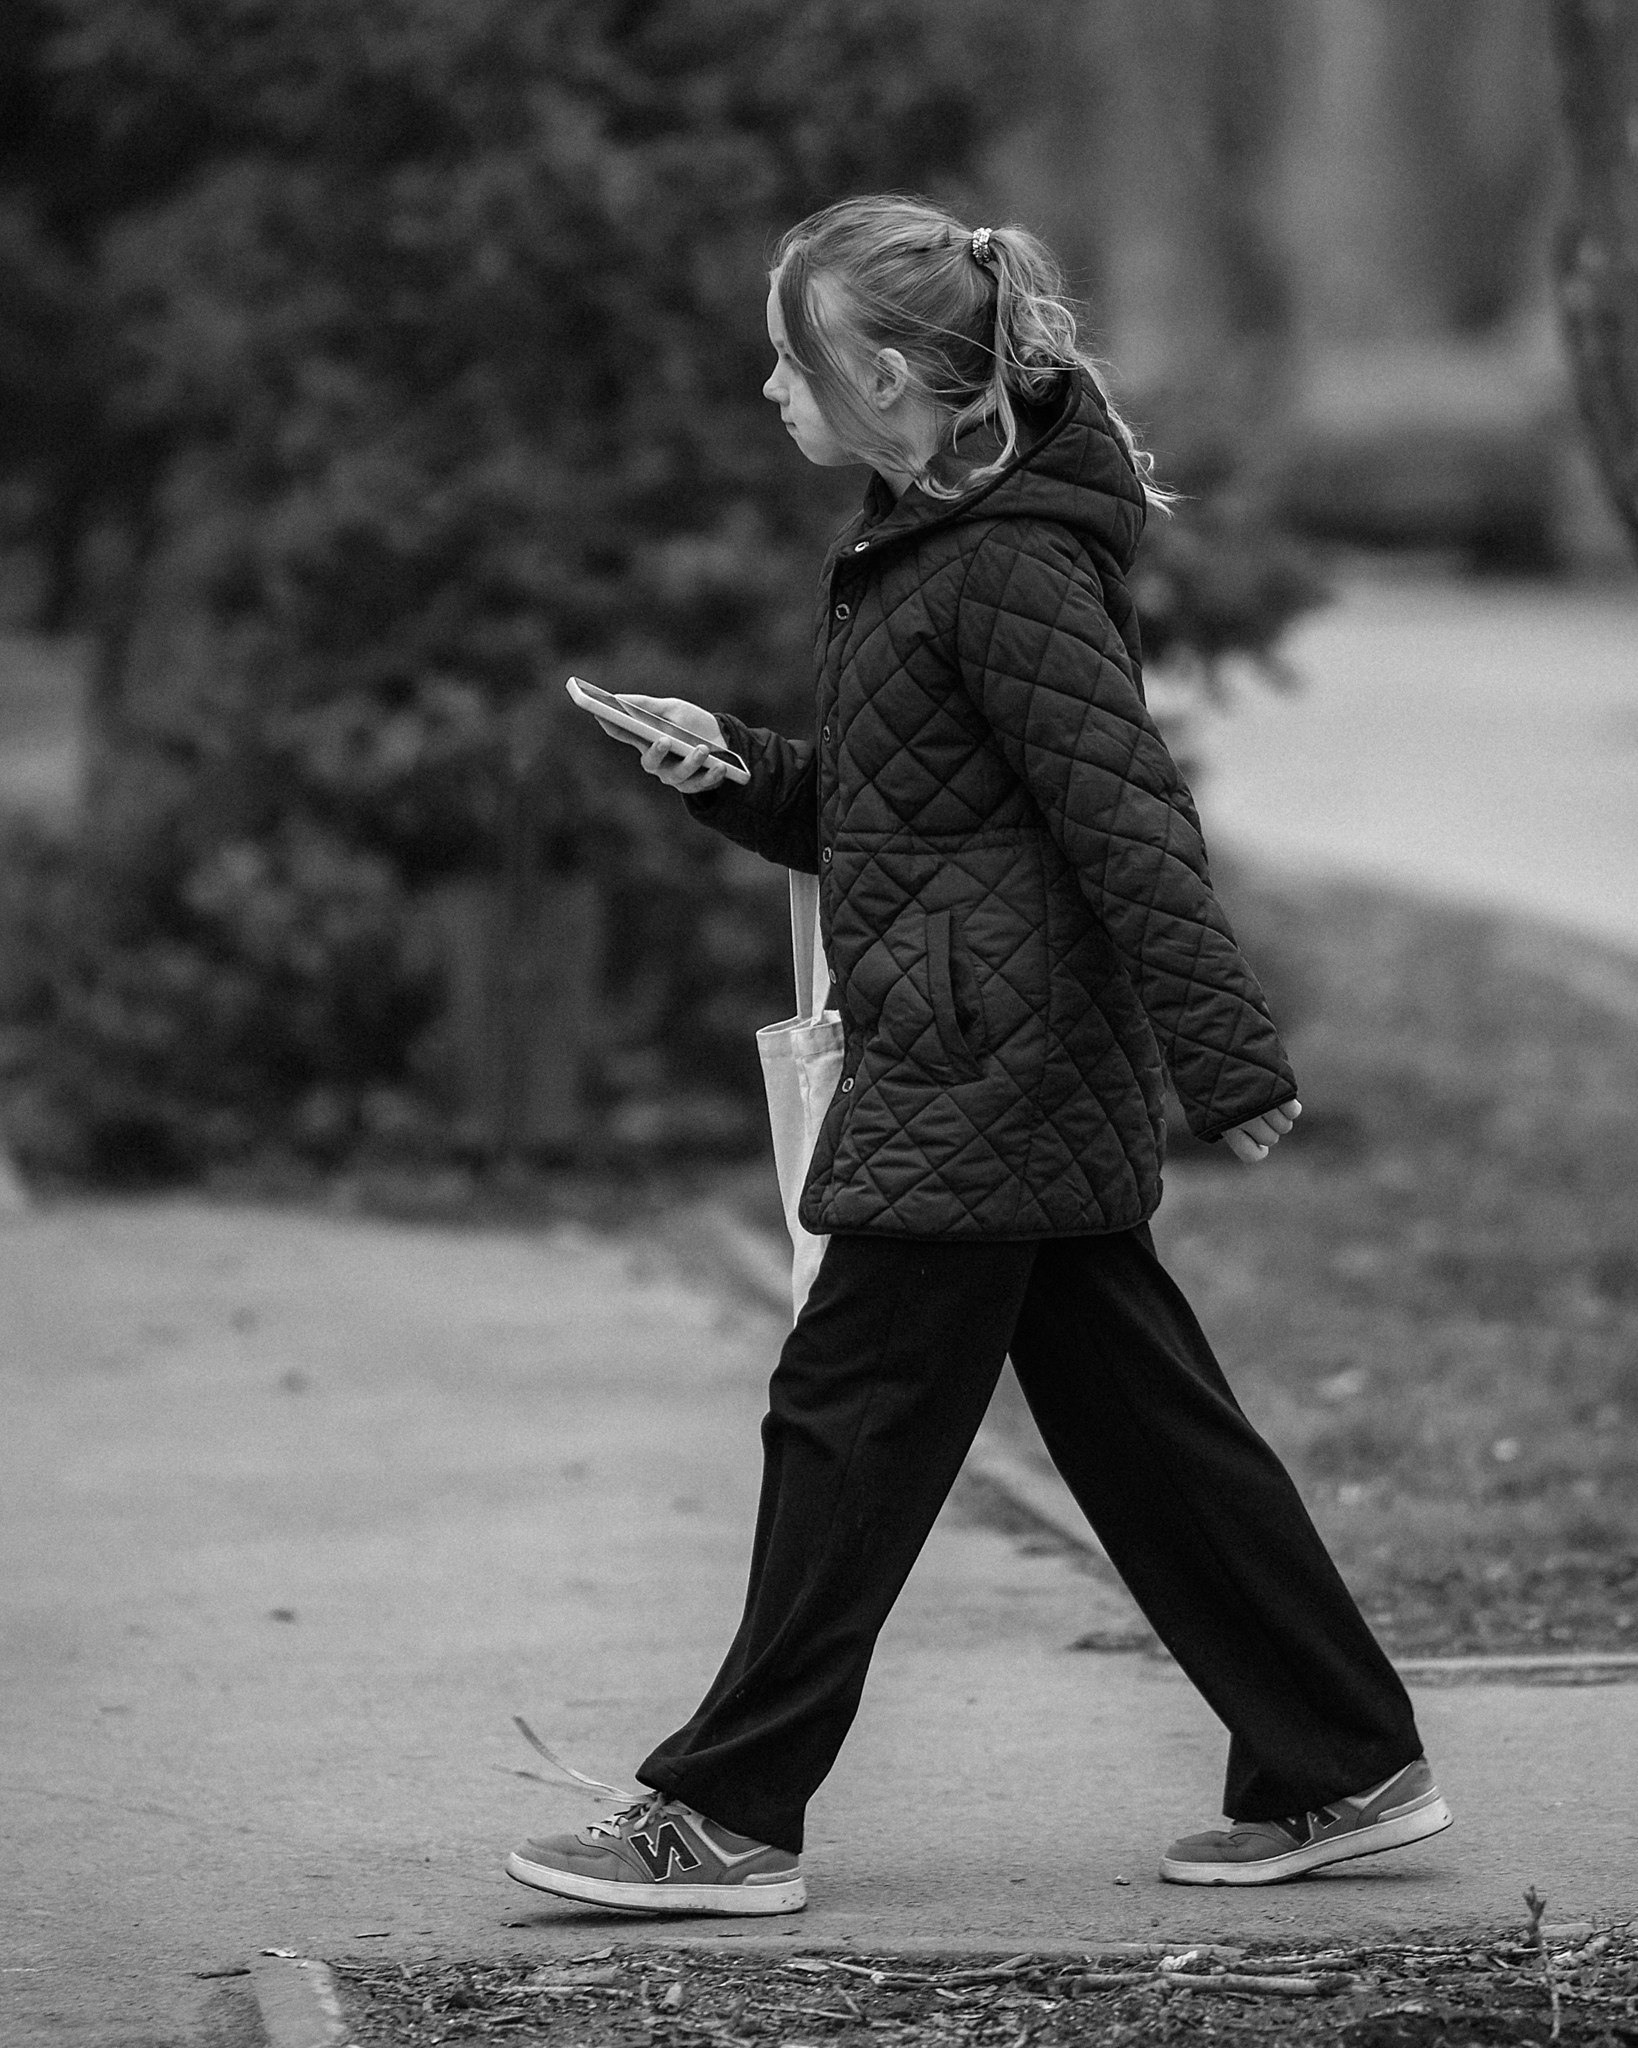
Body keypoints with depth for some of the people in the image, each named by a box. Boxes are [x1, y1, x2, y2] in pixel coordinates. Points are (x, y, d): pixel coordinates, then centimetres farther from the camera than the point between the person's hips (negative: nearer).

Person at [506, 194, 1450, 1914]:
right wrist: (733, 770, 5)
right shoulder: (908, 549, 15)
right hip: (1037, 1085, 10)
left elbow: (1128, 821, -20)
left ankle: (729, 1818, 1)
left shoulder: (1012, 568, -16)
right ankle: (1342, 1770, 16)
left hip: (983, 1070, -10)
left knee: (850, 1420, -5)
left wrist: (1230, 1065, -23)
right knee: (1143, 1427, 11)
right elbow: (866, 815, 24)